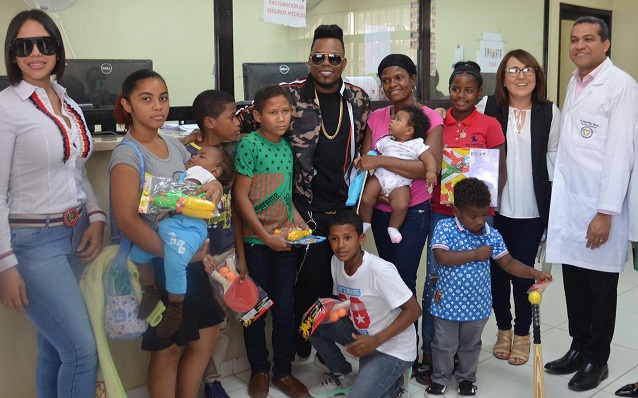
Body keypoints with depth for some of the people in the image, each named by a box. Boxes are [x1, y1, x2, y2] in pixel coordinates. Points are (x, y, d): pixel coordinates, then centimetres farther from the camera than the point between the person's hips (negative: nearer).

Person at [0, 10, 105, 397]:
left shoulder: (69, 104, 10)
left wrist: (96, 217, 2)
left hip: (76, 234, 7)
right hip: (33, 241, -6)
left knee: (55, 348, 15)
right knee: (83, 350, -6)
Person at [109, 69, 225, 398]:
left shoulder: (175, 146, 7)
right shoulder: (127, 154, -15)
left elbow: (199, 184, 15)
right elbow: (128, 221, -25)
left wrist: (215, 186, -9)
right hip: (155, 264, -7)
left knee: (206, 336, 14)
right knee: (169, 349, 5)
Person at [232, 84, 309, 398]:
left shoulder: (288, 146, 6)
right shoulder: (249, 145, -11)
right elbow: (240, 196, -13)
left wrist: (300, 223, 3)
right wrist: (266, 237, -13)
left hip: (285, 240, 4)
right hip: (256, 242, -4)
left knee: (285, 309, 9)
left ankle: (283, 371, 24)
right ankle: (259, 370, 27)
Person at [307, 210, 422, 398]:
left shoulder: (381, 270, -28)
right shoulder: (337, 262, -6)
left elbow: (413, 310, -23)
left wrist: (376, 340, -29)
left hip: (392, 348, -7)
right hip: (361, 334, 7)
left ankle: (393, 381, 9)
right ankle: (343, 376, 12)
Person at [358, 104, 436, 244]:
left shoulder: (417, 145, 4)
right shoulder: (386, 141, 17)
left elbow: (428, 158, -4)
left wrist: (431, 171, -20)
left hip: (400, 183, -3)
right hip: (380, 176, 3)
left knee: (401, 205, -26)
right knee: (365, 199, -14)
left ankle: (393, 228, 2)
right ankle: (365, 223, 13)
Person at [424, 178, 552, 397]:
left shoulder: (493, 236, -5)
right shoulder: (444, 227, -15)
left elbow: (508, 263, -2)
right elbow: (442, 258, -26)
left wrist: (534, 273, -16)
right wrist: (476, 254, -24)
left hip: (477, 304, 3)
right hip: (448, 301, -2)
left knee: (470, 345, 21)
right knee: (444, 345, 14)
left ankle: (466, 378, 41)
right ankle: (440, 378, 34)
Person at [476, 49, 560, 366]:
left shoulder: (549, 112, 0)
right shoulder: (488, 106, -2)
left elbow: (553, 157, 6)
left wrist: (554, 202, 1)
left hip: (531, 208, 0)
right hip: (494, 205, 0)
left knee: (523, 271, 7)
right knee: (496, 269, 11)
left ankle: (522, 333, 27)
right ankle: (503, 329, 32)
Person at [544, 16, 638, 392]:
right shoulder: (574, 83, 12)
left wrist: (606, 212, -18)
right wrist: (560, 195, 10)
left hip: (599, 205, -6)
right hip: (568, 201, 6)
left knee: (600, 287, 7)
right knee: (574, 281, 14)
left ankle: (597, 360, 22)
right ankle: (579, 348, 30)